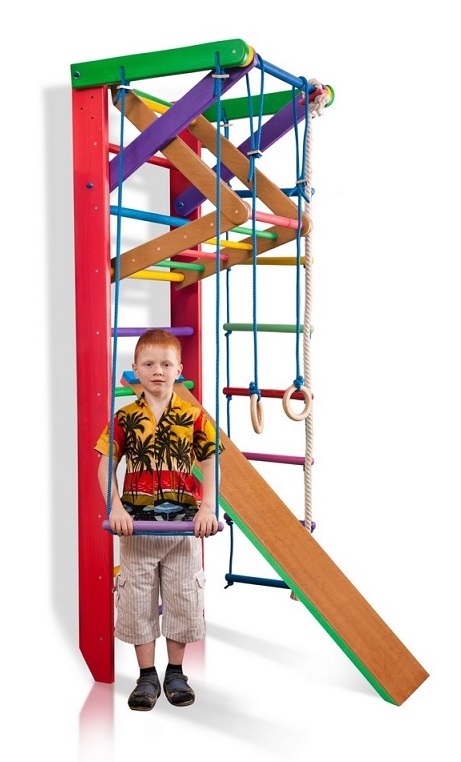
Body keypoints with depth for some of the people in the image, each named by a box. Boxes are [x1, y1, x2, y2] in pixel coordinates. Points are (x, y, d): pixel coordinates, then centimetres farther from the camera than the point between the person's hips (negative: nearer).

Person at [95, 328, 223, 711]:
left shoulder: (194, 416, -2)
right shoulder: (125, 418, -2)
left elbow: (210, 464, 0)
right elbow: (106, 464, -1)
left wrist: (207, 508, -12)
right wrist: (116, 508, -14)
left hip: (185, 522, 0)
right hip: (138, 523, 0)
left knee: (182, 597, 9)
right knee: (138, 598, 8)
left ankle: (175, 672, 27)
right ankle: (147, 676, 23)